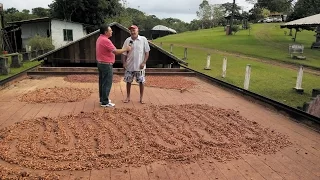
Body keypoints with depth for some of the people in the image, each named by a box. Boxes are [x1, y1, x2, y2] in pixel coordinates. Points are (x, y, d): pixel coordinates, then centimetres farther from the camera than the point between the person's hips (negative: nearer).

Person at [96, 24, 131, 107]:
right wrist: (125, 49, -11)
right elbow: (115, 51, -23)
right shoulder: (105, 40, -21)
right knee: (107, 83, -3)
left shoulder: (100, 38, 11)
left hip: (100, 63, 10)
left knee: (102, 82, 16)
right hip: (106, 65, -10)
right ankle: (105, 102, 3)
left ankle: (102, 99, 26)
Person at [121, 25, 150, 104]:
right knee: (128, 81, 9)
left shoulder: (143, 39, -5)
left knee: (141, 81, 4)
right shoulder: (127, 40, 2)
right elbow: (124, 53, 6)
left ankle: (141, 98, 18)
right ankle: (128, 97, 24)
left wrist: (144, 62, -12)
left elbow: (147, 52, -4)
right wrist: (124, 63, -4)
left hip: (140, 66, -2)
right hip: (129, 66, 3)